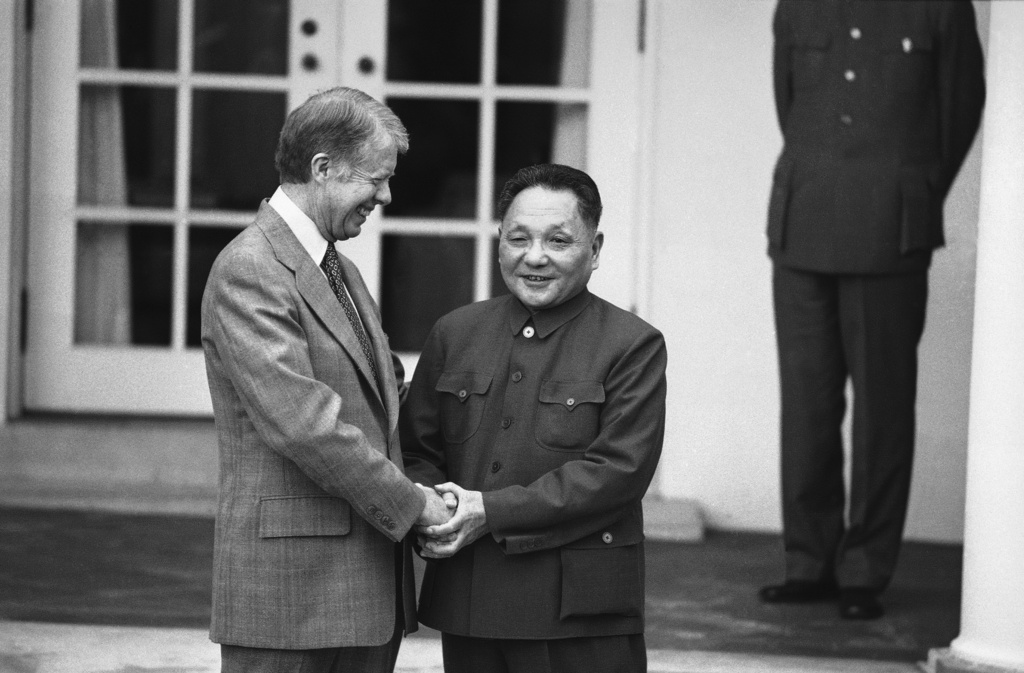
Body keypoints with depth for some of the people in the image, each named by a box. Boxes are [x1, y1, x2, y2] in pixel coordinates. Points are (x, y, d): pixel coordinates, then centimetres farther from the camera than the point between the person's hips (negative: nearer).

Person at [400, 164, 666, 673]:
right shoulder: (454, 334, 12)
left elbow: (618, 470, -12)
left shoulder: (634, 345, -3)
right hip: (465, 606, 4)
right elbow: (416, 450, 14)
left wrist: (492, 511, -17)